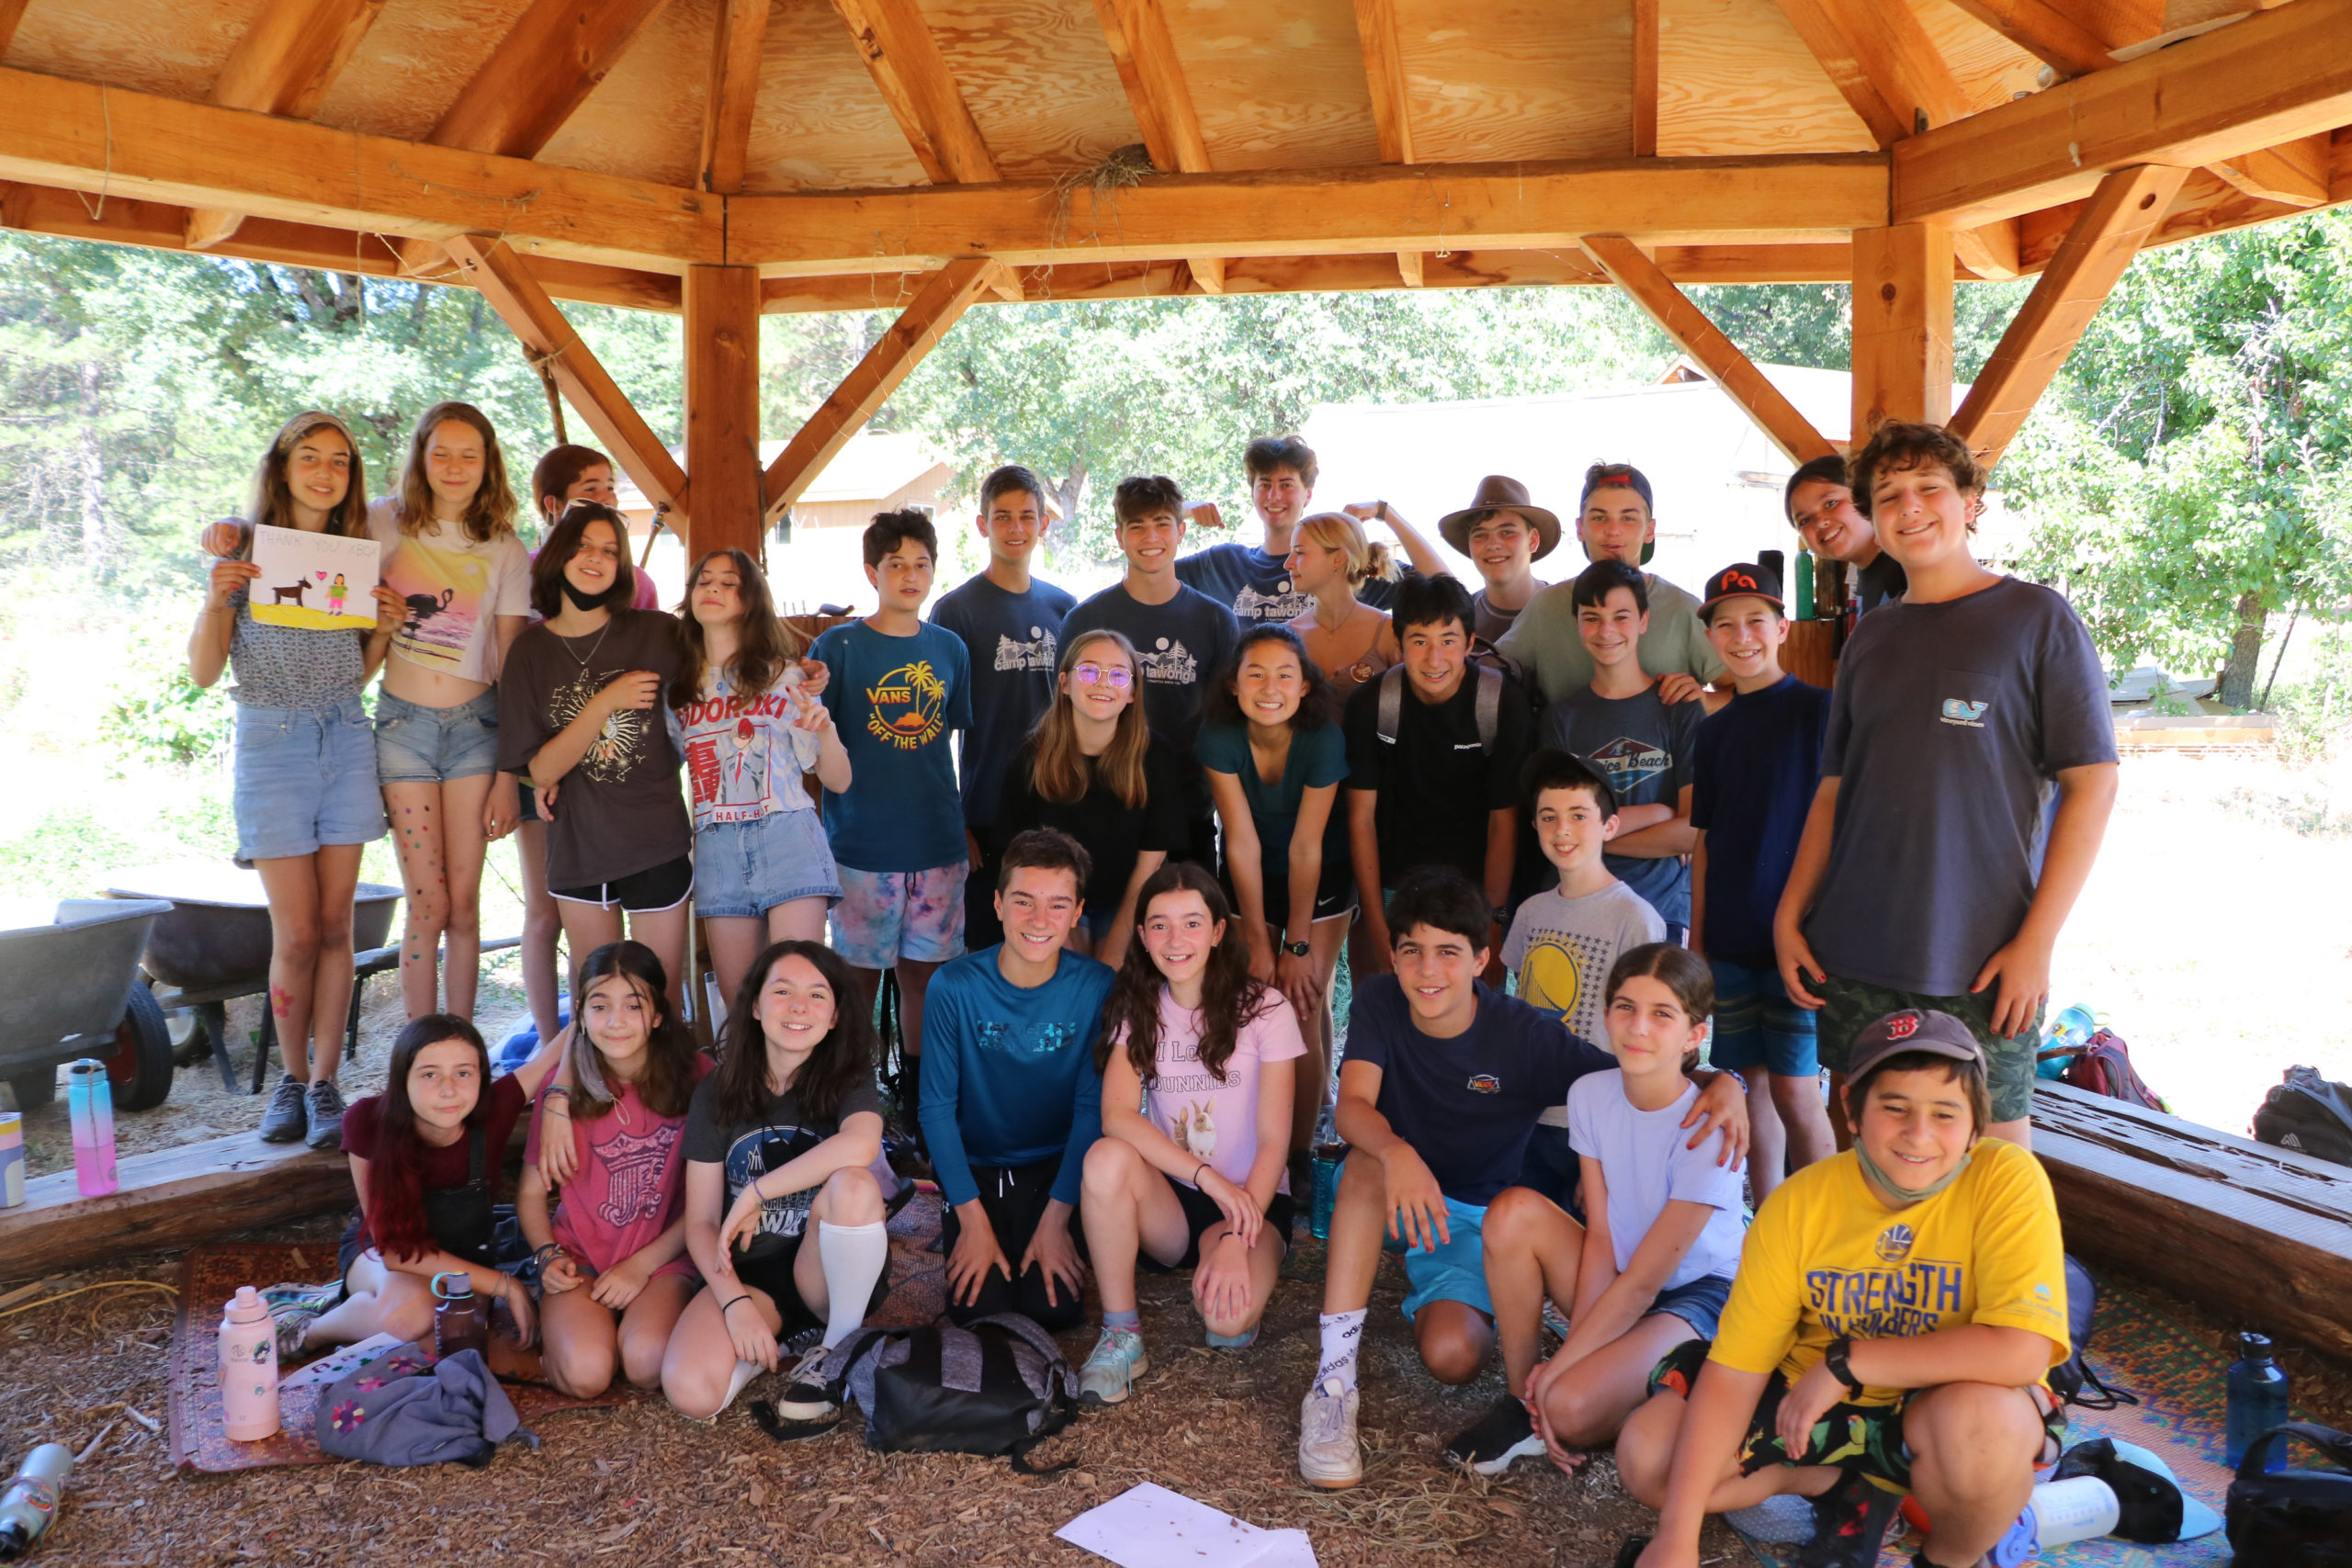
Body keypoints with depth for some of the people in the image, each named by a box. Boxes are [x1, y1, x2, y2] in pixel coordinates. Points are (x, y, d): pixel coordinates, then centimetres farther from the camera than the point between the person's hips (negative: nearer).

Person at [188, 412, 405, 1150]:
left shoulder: (357, 551, 9)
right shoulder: (243, 545, 0)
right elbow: (203, 671, -1)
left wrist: (386, 629, -3)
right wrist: (216, 598, -17)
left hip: (347, 738, 3)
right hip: (271, 739, -3)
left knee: (335, 926, 3)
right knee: (296, 932, -3)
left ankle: (325, 1082, 11)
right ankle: (292, 1077, 15)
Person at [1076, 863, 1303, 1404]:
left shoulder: (1264, 1010, -8)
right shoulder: (1138, 1012, 0)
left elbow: (1274, 1142, -12)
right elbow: (1117, 1115, -16)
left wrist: (1235, 1240, -25)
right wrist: (1207, 1176, -28)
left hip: (1251, 1199, -2)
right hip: (1169, 1200, 2)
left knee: (1227, 1318, -32)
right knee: (1108, 1157, -31)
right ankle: (1121, 1336, -16)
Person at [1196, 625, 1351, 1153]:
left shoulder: (1324, 739, -25)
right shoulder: (1219, 736, -21)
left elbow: (1305, 848, -21)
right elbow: (1243, 842, -19)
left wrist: (1298, 946, -16)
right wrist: (1258, 943, -16)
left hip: (1321, 877, -1)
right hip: (1249, 880, 2)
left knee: (1304, 1006, -8)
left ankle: (1300, 1150, 5)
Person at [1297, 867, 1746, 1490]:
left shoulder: (1524, 1035, -18)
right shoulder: (1378, 1002, -12)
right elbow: (1353, 1106, -26)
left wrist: (1722, 1083, -39)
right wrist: (1397, 1154, -49)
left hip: (1475, 1218, -1)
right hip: (1391, 1202, 1)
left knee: (1451, 1357, -26)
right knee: (1370, 1162, -36)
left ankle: (1428, 1295, 12)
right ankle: (1334, 1378, -33)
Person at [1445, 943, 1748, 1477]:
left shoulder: (1707, 1128, -23)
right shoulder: (1591, 1095, -8)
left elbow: (1642, 1282, -21)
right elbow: (1601, 1238, -8)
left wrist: (1559, 1368, -21)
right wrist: (1553, 1370, -17)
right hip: (1619, 1281, 6)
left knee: (1571, 1410, -30)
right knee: (1514, 1210, -22)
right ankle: (1522, 1402, -9)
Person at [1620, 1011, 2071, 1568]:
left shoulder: (2006, 1180, -21)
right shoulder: (1797, 1203, -13)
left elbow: (2023, 1351, -31)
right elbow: (1734, 1369, -14)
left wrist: (1845, 1361, -24)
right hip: (1816, 1403, 3)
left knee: (1980, 1421, -37)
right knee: (1645, 1454, -13)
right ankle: (1846, 1486, 9)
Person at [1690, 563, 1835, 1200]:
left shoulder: (1819, 709, -5)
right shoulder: (1713, 730, 12)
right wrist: (1696, 939, 11)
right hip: (1730, 939, 5)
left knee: (1795, 1089, -5)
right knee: (1754, 1081, 11)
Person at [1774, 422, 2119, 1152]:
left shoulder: (2036, 617, -1)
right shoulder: (1870, 636, 13)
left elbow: (2092, 783, -5)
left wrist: (2037, 941, -11)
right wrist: (1788, 916, 6)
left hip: (1983, 961, -4)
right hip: (1854, 954, 4)